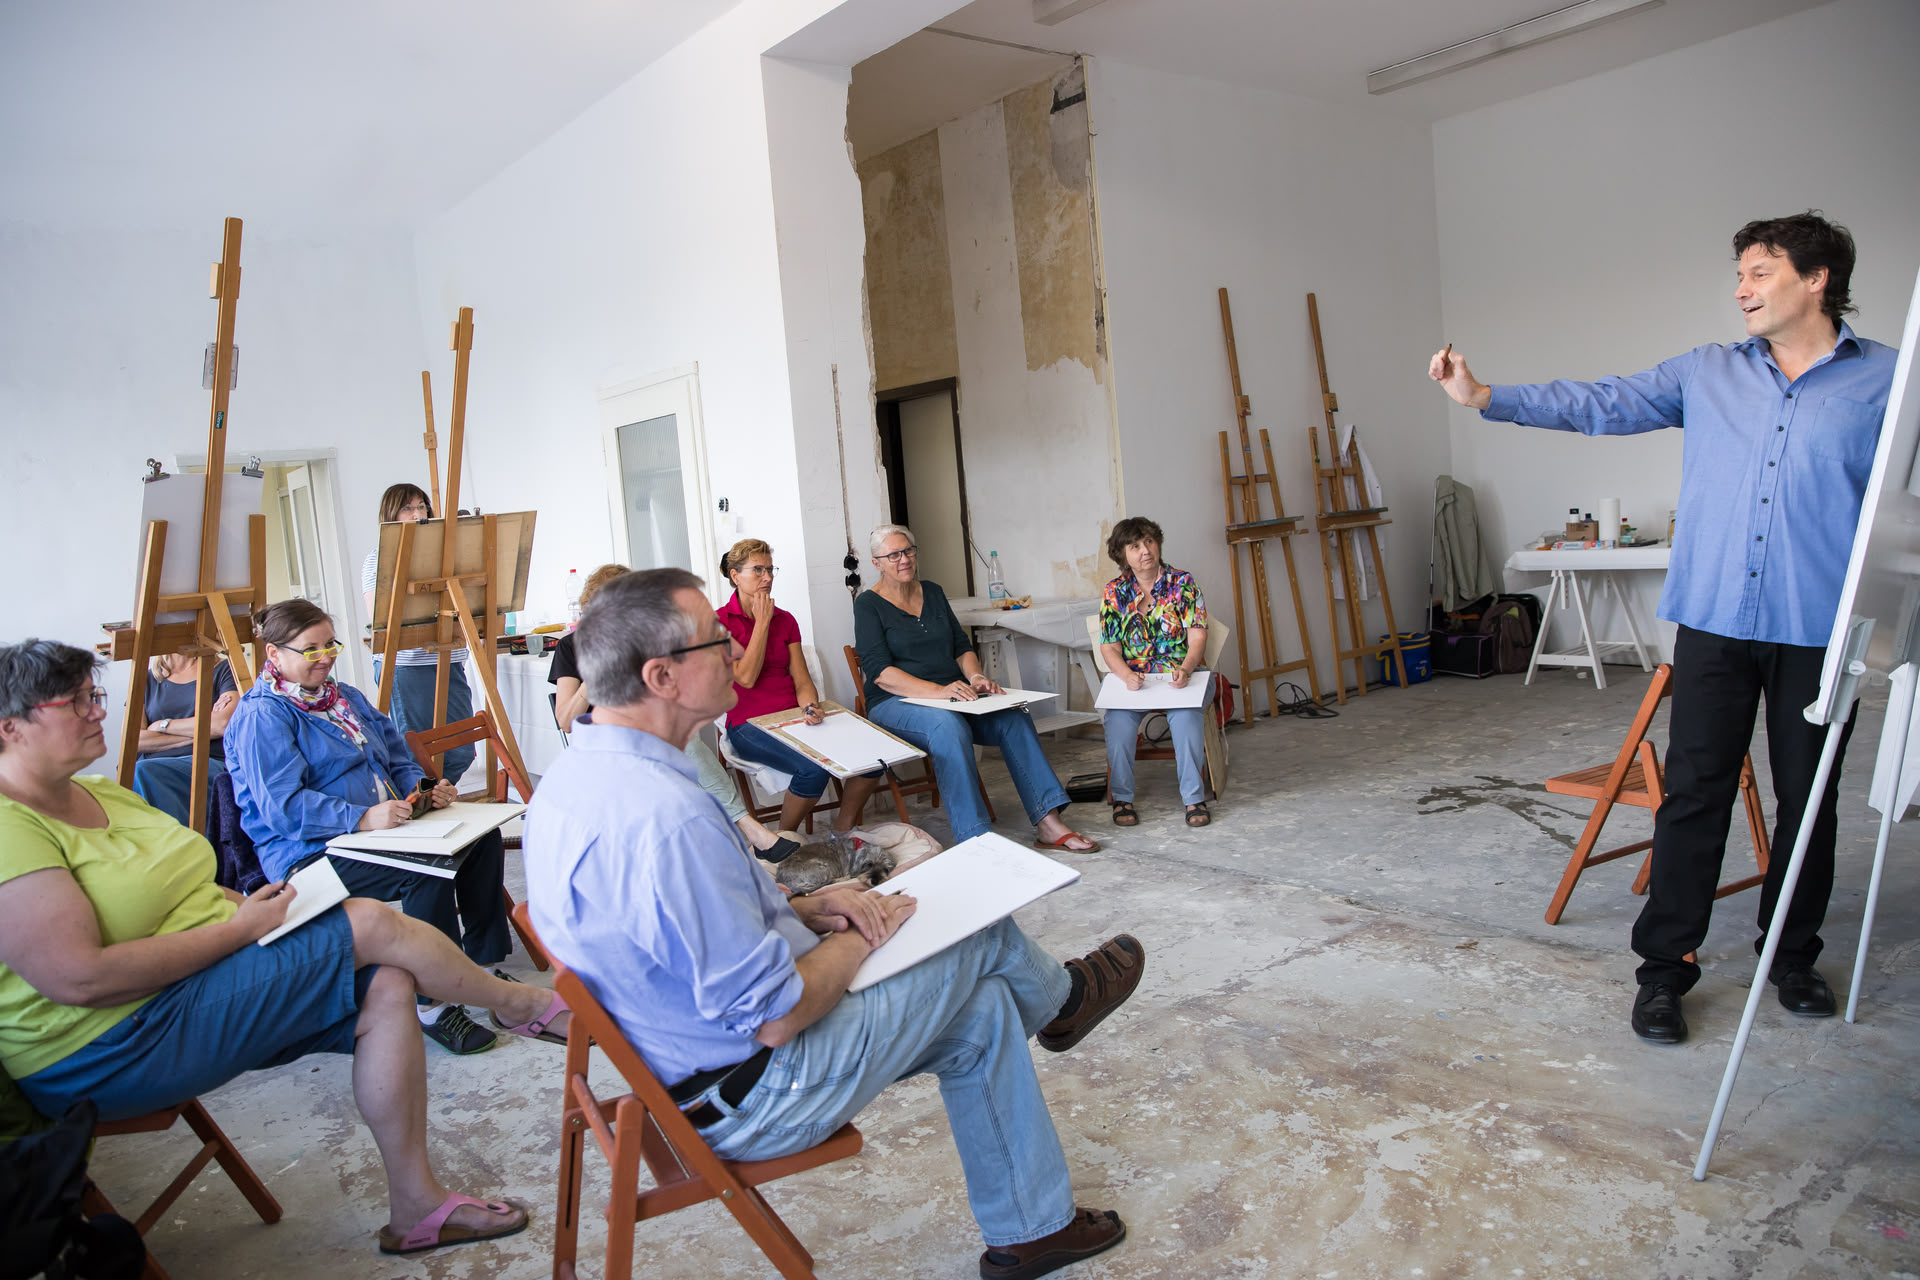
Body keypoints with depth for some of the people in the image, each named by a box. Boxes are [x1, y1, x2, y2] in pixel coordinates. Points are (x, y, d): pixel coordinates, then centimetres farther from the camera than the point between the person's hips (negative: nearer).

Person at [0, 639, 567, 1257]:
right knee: (370, 925, -18)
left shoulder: (102, 793, 12)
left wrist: (247, 904, 0)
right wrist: (239, 926, -21)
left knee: (387, 987, -11)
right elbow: (81, 979, -27)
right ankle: (518, 1003, 9)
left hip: (211, 974, 9)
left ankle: (416, 1206, 0)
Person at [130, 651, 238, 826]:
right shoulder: (147, 678, 21)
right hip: (155, 768, 3)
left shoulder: (224, 669, 13)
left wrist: (163, 725, 2)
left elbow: (223, 724, -7)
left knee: (141, 772, -31)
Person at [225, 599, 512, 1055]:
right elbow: (284, 806, -20)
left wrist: (429, 790, 0)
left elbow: (400, 763, 22)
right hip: (309, 854, -8)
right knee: (427, 869, -33)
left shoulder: (347, 697, 19)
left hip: (383, 828, 9)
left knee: (484, 837, -11)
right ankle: (432, 1007, -24)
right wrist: (362, 818, -31)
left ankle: (481, 965, -2)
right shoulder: (260, 717, -9)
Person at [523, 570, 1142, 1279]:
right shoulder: (665, 818, -35)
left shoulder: (577, 773, -1)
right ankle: (1058, 996, 39)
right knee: (982, 935, 4)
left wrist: (803, 909, 2)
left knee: (979, 1013, 16)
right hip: (753, 1098, -9)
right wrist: (861, 936, -9)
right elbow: (777, 1017, -28)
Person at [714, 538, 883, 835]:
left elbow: (802, 679, 8)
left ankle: (843, 831, 2)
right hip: (750, 725, -5)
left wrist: (810, 706, -15)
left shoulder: (785, 620, 15)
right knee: (814, 768, -33)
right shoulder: (720, 622, -2)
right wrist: (762, 621, -7)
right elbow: (746, 677, -13)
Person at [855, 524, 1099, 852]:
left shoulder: (932, 593, 17)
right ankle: (977, 841, -43)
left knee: (1014, 716, -21)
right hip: (895, 703, -5)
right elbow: (880, 671, -14)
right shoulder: (868, 605, -2)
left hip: (952, 695, 6)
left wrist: (976, 677, -8)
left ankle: (1048, 824, -23)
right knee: (949, 726, -38)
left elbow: (962, 646, 16)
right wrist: (937, 690, -27)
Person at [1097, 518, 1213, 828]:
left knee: (1185, 713, -35)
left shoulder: (1182, 582, 4)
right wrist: (1127, 675, -19)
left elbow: (1197, 635, -2)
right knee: (1117, 716, -31)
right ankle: (1121, 797, -18)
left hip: (1180, 676, -1)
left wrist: (1185, 669, -23)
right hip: (1133, 678, 1)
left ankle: (1194, 797, -24)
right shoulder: (1114, 592, 8)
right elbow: (1109, 646, 3)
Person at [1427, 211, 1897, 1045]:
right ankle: (1664, 966, 8)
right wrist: (1485, 397, -3)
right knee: (1693, 795, 0)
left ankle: (1792, 957, 29)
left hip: (1821, 631, -1)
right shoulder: (1706, 374, 10)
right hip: (1714, 622, 1)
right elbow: (1601, 404, 6)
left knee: (1808, 798, 11)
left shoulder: (1885, 381, 4)